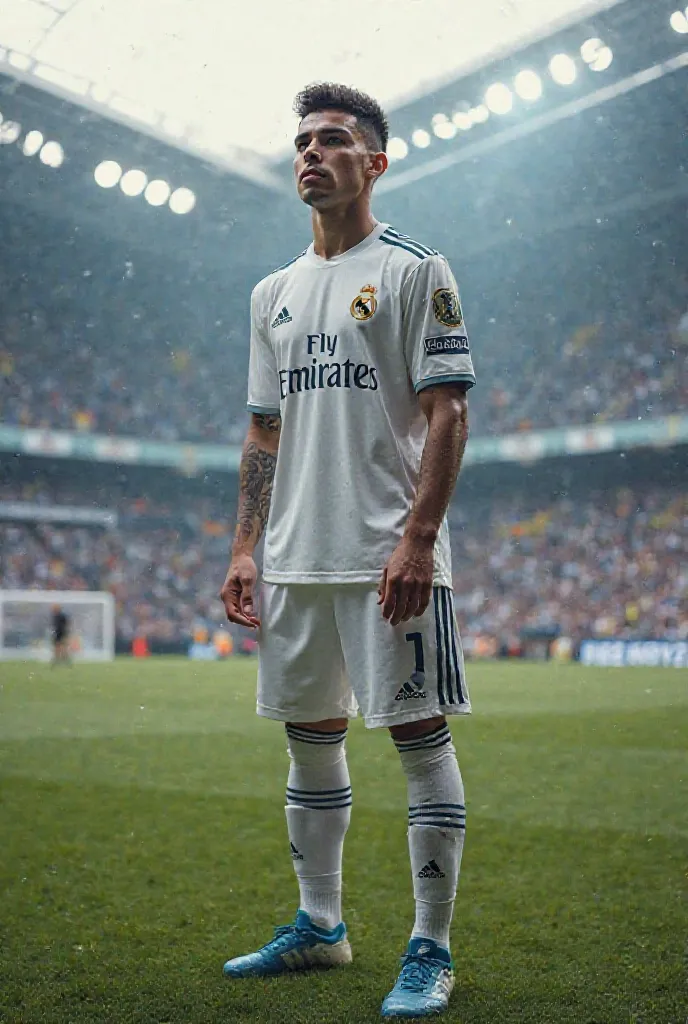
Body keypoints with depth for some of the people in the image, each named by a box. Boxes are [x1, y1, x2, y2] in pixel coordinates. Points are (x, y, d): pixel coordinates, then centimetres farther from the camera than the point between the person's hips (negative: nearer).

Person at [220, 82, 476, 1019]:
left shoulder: (414, 270, -2)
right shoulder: (274, 293, 17)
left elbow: (448, 412, -9)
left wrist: (417, 537, -19)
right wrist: (245, 548, 11)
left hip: (388, 555, -6)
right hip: (294, 557, 7)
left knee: (419, 733, -3)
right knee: (310, 736, 12)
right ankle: (319, 927, 27)